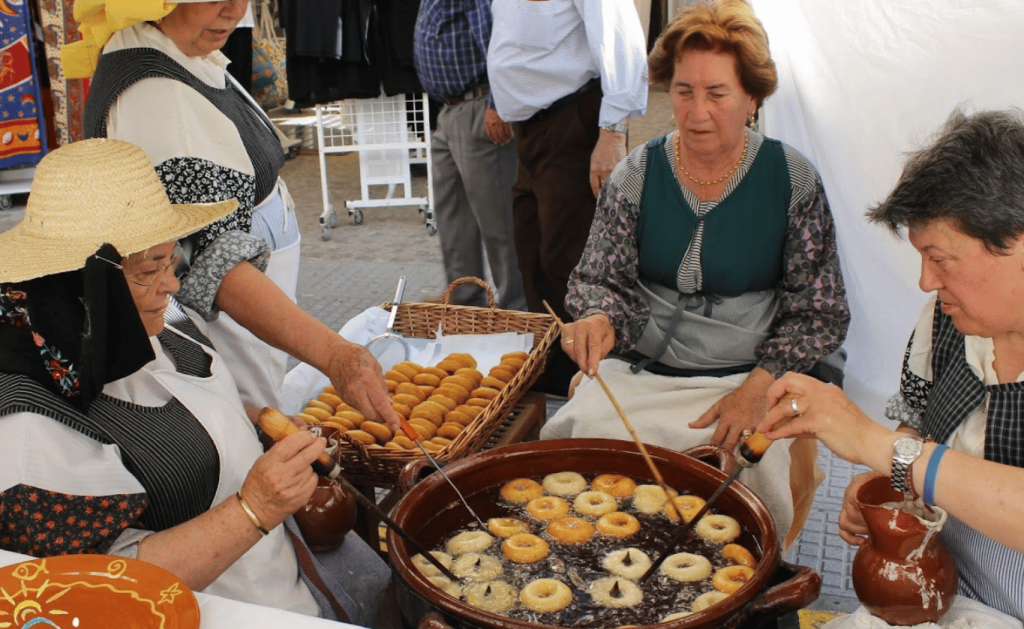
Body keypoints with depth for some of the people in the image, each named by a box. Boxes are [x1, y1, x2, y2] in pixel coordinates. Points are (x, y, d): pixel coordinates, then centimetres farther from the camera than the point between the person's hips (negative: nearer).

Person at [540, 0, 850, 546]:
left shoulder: (792, 180, -3)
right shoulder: (636, 175, 1)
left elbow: (820, 312, 1)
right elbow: (599, 279, 3)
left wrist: (756, 388, -12)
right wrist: (599, 321, -22)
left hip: (748, 380, -1)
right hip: (637, 372, 2)